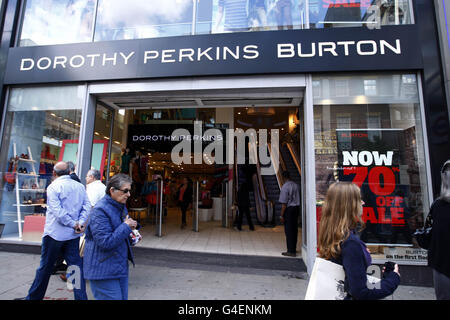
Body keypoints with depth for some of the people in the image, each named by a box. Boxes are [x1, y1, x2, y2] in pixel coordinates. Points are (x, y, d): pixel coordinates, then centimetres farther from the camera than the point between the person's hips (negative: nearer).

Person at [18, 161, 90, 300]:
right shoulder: (80, 186, 5)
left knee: (45, 267, 13)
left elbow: (57, 212, -18)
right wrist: (81, 223, -8)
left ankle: (34, 296, 31)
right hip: (73, 236, 4)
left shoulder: (53, 187, -10)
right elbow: (87, 206, -2)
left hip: (54, 234, -4)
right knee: (76, 266, 8)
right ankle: (81, 296, 10)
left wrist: (73, 224, -11)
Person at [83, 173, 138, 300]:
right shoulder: (100, 210, -21)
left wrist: (131, 231, 3)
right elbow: (106, 242, -26)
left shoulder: (121, 206, 9)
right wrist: (126, 227, -20)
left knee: (122, 297, 17)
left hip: (120, 266, 9)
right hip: (104, 270, -9)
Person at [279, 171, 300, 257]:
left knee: (288, 230, 0)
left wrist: (281, 215, -11)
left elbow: (284, 203, -16)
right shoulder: (296, 185, 5)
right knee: (295, 229, 15)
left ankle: (291, 251, 5)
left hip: (289, 209, -7)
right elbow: (298, 199, 9)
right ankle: (294, 248, 27)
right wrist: (298, 210, 19)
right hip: (296, 208, 7)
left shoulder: (285, 187, -15)